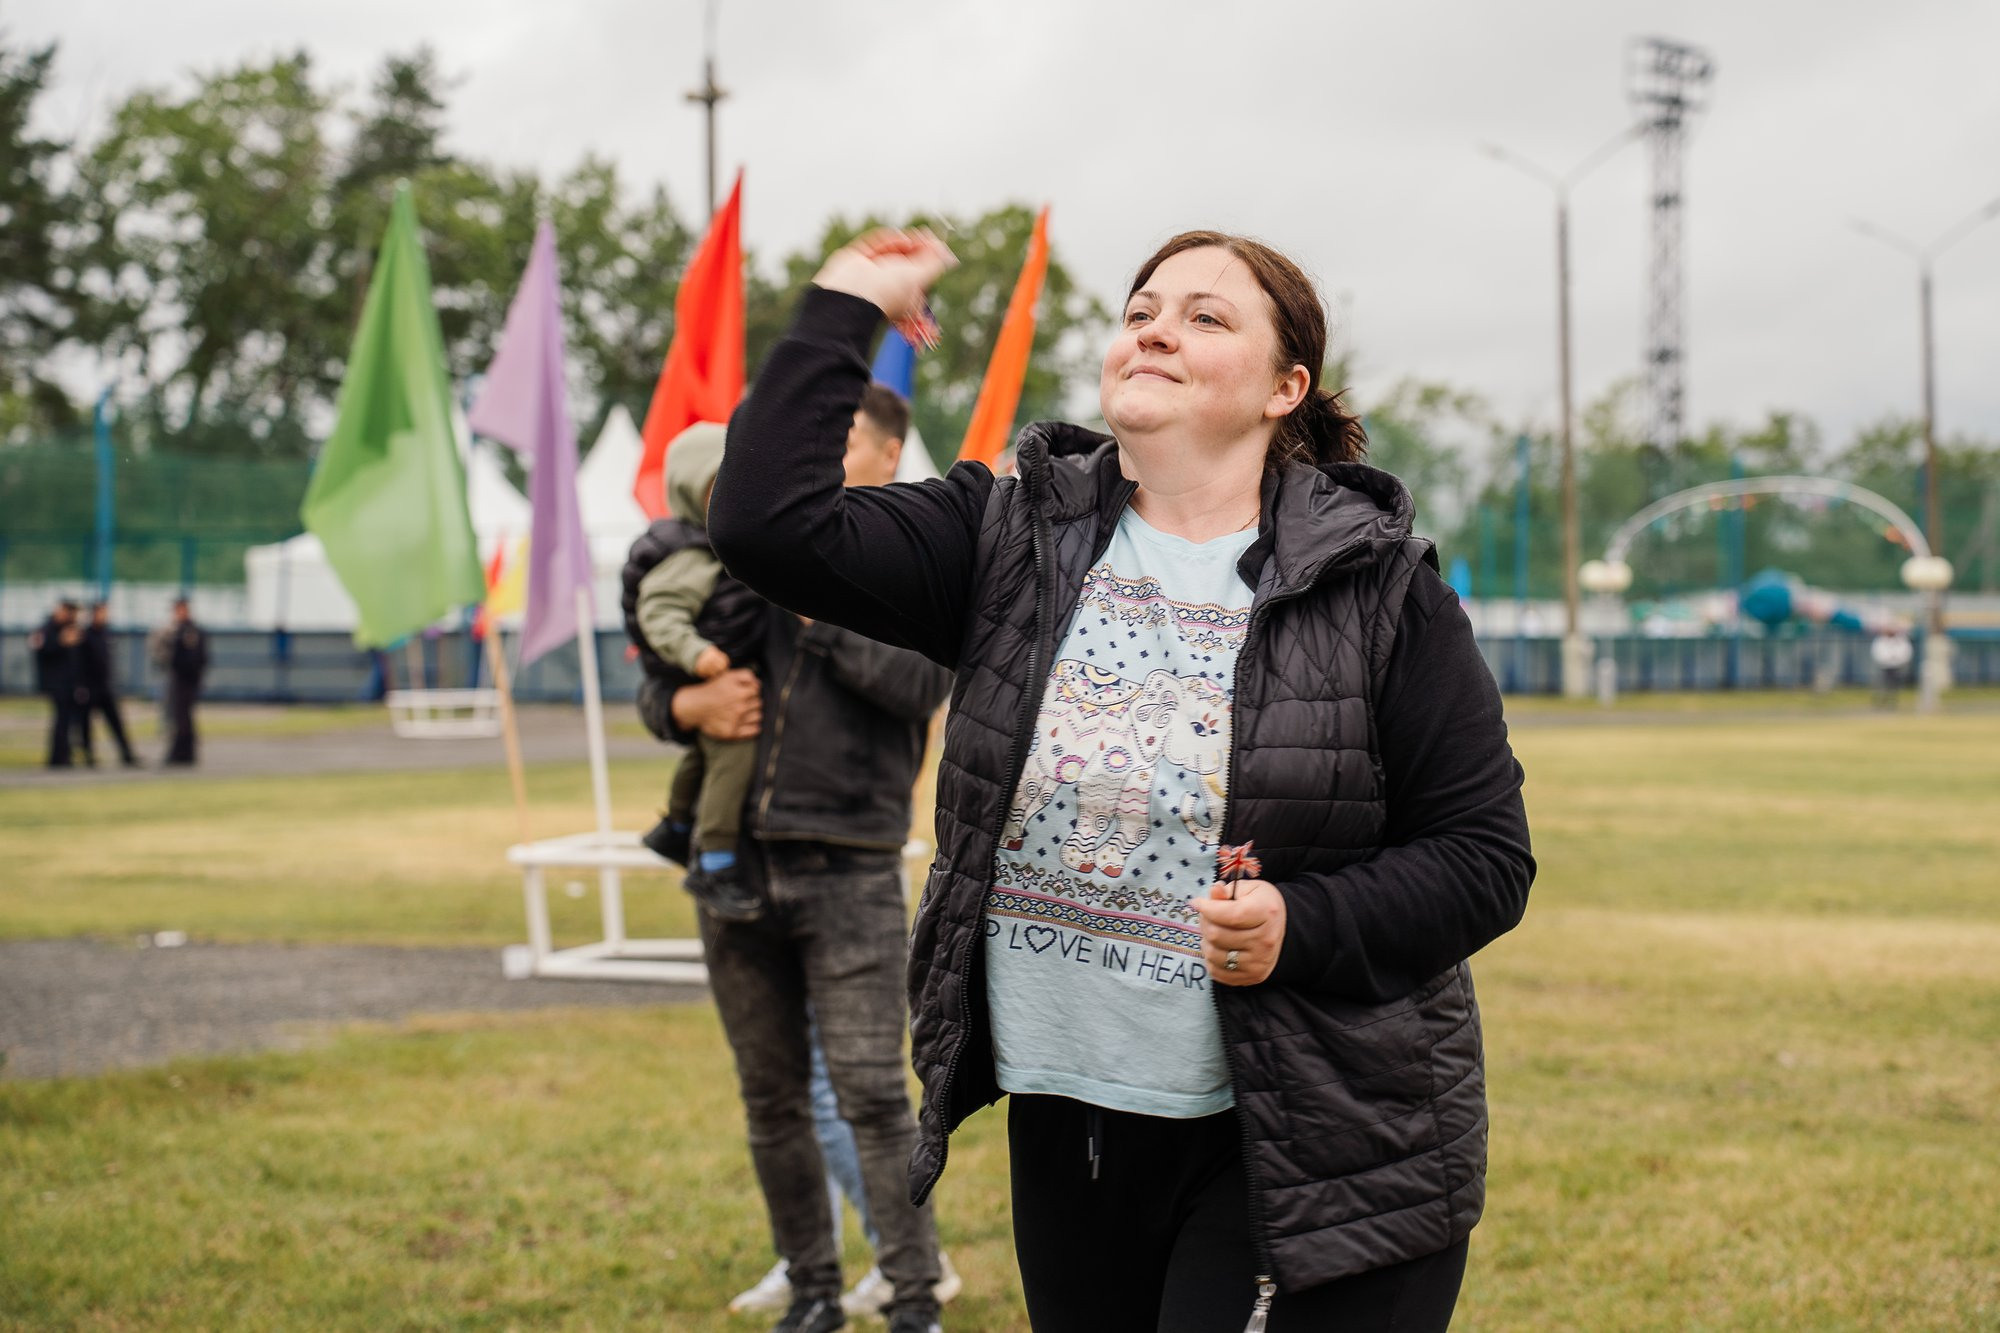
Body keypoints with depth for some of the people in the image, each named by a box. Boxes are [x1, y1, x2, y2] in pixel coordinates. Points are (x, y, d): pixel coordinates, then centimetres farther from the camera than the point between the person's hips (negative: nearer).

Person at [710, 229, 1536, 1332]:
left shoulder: (1375, 586, -5)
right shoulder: (1012, 543, 4)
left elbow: (1486, 853, -4)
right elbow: (771, 526, -7)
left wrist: (1300, 927, -19)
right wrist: (842, 308, -3)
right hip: (1067, 1134, 4)